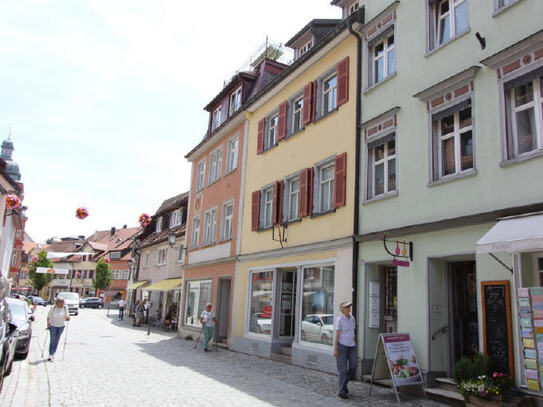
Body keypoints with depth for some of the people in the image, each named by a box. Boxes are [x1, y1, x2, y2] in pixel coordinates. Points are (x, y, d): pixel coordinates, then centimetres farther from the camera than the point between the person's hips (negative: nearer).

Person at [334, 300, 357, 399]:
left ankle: (343, 383, 23)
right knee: (343, 369, -5)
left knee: (353, 367, -1)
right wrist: (335, 350, -14)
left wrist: (354, 345, 14)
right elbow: (337, 335, -12)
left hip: (351, 346, 6)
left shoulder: (352, 318, 7)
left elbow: (353, 333, 14)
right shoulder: (339, 319, -11)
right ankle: (341, 391, 5)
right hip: (342, 345, -6)